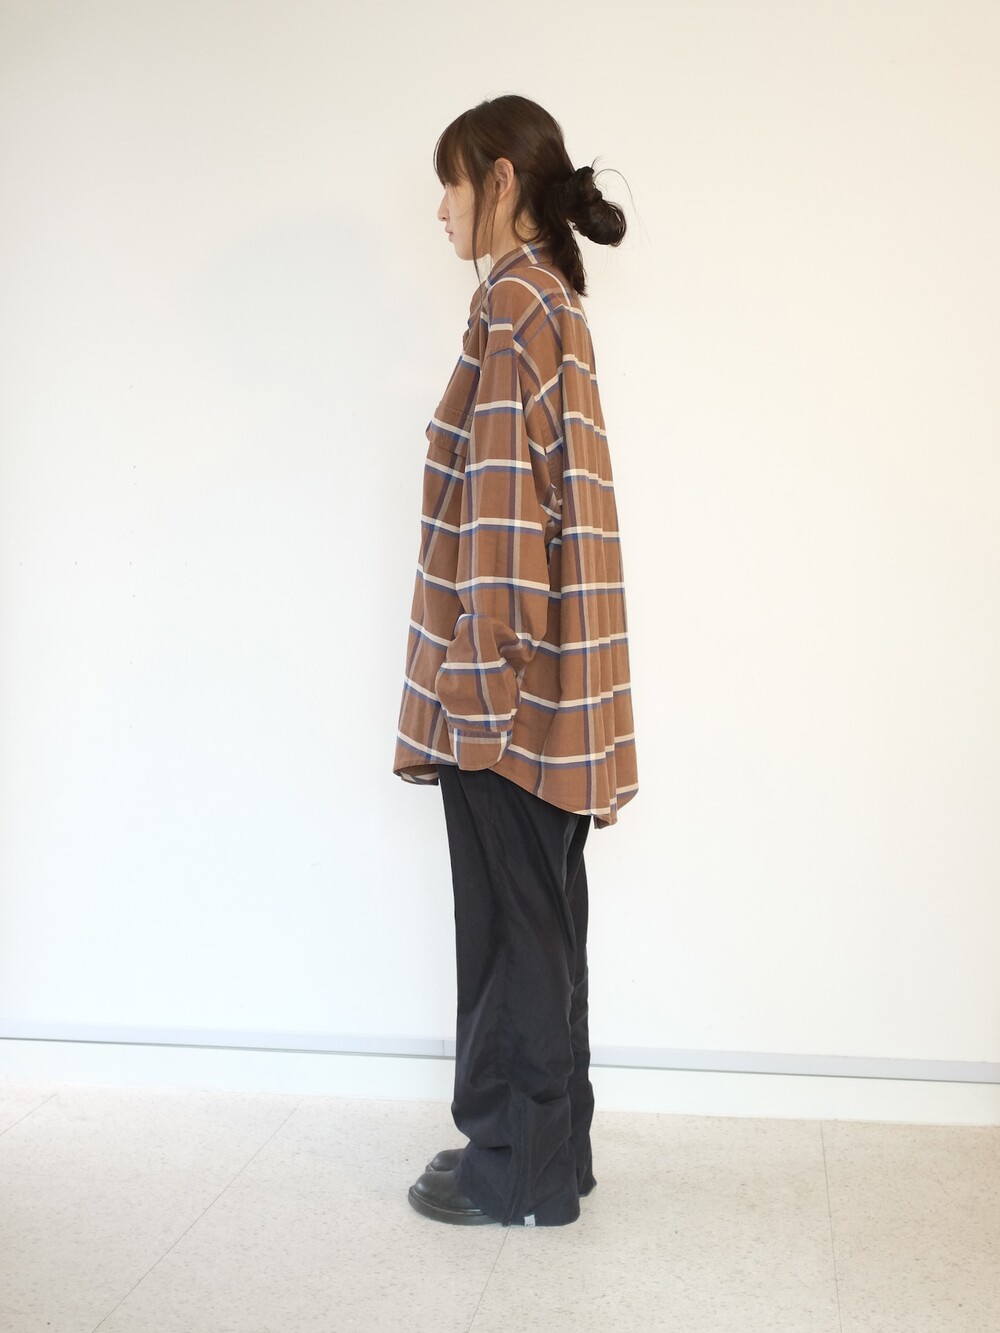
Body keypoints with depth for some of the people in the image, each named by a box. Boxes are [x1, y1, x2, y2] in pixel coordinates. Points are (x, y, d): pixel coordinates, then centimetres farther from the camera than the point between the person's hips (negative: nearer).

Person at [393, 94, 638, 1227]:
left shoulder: (512, 302, -12)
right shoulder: (552, 301, 17)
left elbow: (506, 501, -19)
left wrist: (478, 675, -18)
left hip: (506, 681, -10)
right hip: (546, 679, 10)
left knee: (513, 924, 1)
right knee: (534, 920, 15)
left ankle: (521, 1172, 15)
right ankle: (544, 1145, 28)